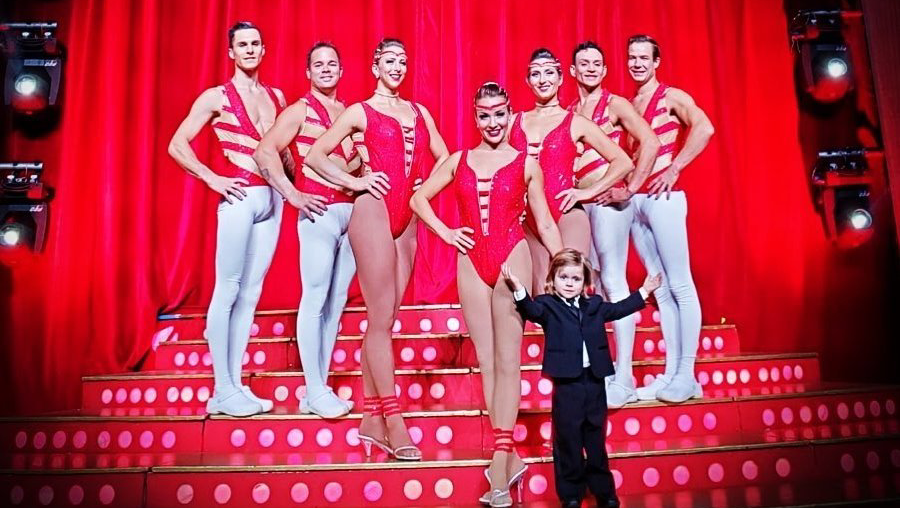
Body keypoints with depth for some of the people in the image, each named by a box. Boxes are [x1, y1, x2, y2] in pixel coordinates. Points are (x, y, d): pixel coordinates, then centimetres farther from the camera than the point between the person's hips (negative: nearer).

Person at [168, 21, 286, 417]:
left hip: (273, 198, 5)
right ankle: (223, 390, 2)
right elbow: (177, 146, -2)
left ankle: (235, 386, 13)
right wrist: (212, 179, -9)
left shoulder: (277, 96, 17)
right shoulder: (217, 97, 2)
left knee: (250, 294, 6)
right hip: (240, 198, -5)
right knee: (228, 291, -4)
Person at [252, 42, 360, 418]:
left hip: (351, 212, 6)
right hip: (319, 212, -6)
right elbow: (264, 152, -9)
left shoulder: (350, 112, 18)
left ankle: (320, 390, 16)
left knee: (336, 301, 7)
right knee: (315, 299, -4)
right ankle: (315, 393, 3)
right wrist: (292, 195, -13)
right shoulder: (300, 111, 1)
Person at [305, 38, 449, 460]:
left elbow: (444, 159, 21)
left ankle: (371, 420, 13)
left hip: (407, 218, 5)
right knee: (382, 318, -6)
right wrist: (355, 182, -5)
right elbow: (315, 155, 3)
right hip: (374, 211, -5)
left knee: (383, 319, 6)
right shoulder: (360, 111, 6)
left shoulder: (419, 112, 19)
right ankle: (394, 424, -3)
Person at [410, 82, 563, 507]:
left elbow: (545, 223, 7)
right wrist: (445, 233, 5)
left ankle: (499, 471, 0)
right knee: (486, 362, 5)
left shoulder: (527, 164, 6)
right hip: (471, 262, 3)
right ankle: (510, 460, 17)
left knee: (507, 361, -4)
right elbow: (418, 198, 18)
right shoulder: (458, 161, 12)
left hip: (512, 258, -3)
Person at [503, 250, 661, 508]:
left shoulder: (594, 305, 11)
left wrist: (644, 291, 23)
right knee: (568, 440, 5)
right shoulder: (548, 305, -3)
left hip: (594, 381, 4)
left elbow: (619, 309, 23)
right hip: (567, 383, -4)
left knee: (596, 439, 15)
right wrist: (519, 290, -39)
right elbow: (532, 310, -22)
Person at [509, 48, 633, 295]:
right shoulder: (514, 121, 11)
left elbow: (624, 162, 5)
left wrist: (589, 191, -2)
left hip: (568, 217, -3)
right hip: (529, 221, 3)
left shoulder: (575, 123, 4)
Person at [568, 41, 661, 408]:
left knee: (614, 282, -7)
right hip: (581, 202, 7)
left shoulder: (615, 104, -2)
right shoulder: (570, 111, 16)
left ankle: (624, 380, -2)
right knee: (597, 284, 11)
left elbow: (650, 142, -12)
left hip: (608, 199, -7)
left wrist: (631, 188, -14)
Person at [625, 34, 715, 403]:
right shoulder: (628, 105, 18)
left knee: (680, 286, -3)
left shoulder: (671, 96, 0)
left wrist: (673, 169, -17)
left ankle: (686, 375, 2)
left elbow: (703, 128, -18)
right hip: (634, 199, 7)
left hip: (663, 197, -7)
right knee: (660, 289, 8)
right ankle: (670, 373, 14)